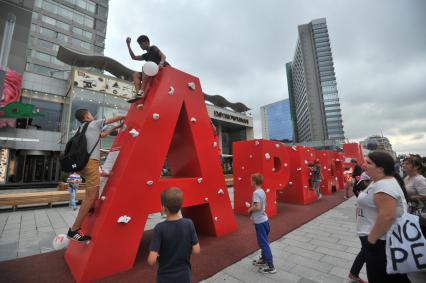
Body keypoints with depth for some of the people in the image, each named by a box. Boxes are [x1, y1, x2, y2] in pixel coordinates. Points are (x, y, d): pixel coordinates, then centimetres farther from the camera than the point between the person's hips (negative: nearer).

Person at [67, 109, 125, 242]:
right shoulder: (94, 124, 4)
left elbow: (102, 134, 34)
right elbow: (113, 119, 10)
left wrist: (115, 128, 39)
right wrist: (124, 117, 27)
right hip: (90, 162, -9)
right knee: (92, 196, -10)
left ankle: (89, 207, 29)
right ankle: (74, 230, -7)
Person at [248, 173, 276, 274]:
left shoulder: (256, 192, -22)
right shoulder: (262, 191, 6)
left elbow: (257, 207, -30)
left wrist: (250, 209, -12)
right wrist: (252, 208, 10)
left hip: (260, 222, -9)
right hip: (264, 220, 9)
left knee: (264, 243, 3)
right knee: (263, 242, 22)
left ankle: (270, 267, 13)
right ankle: (263, 260, 37)